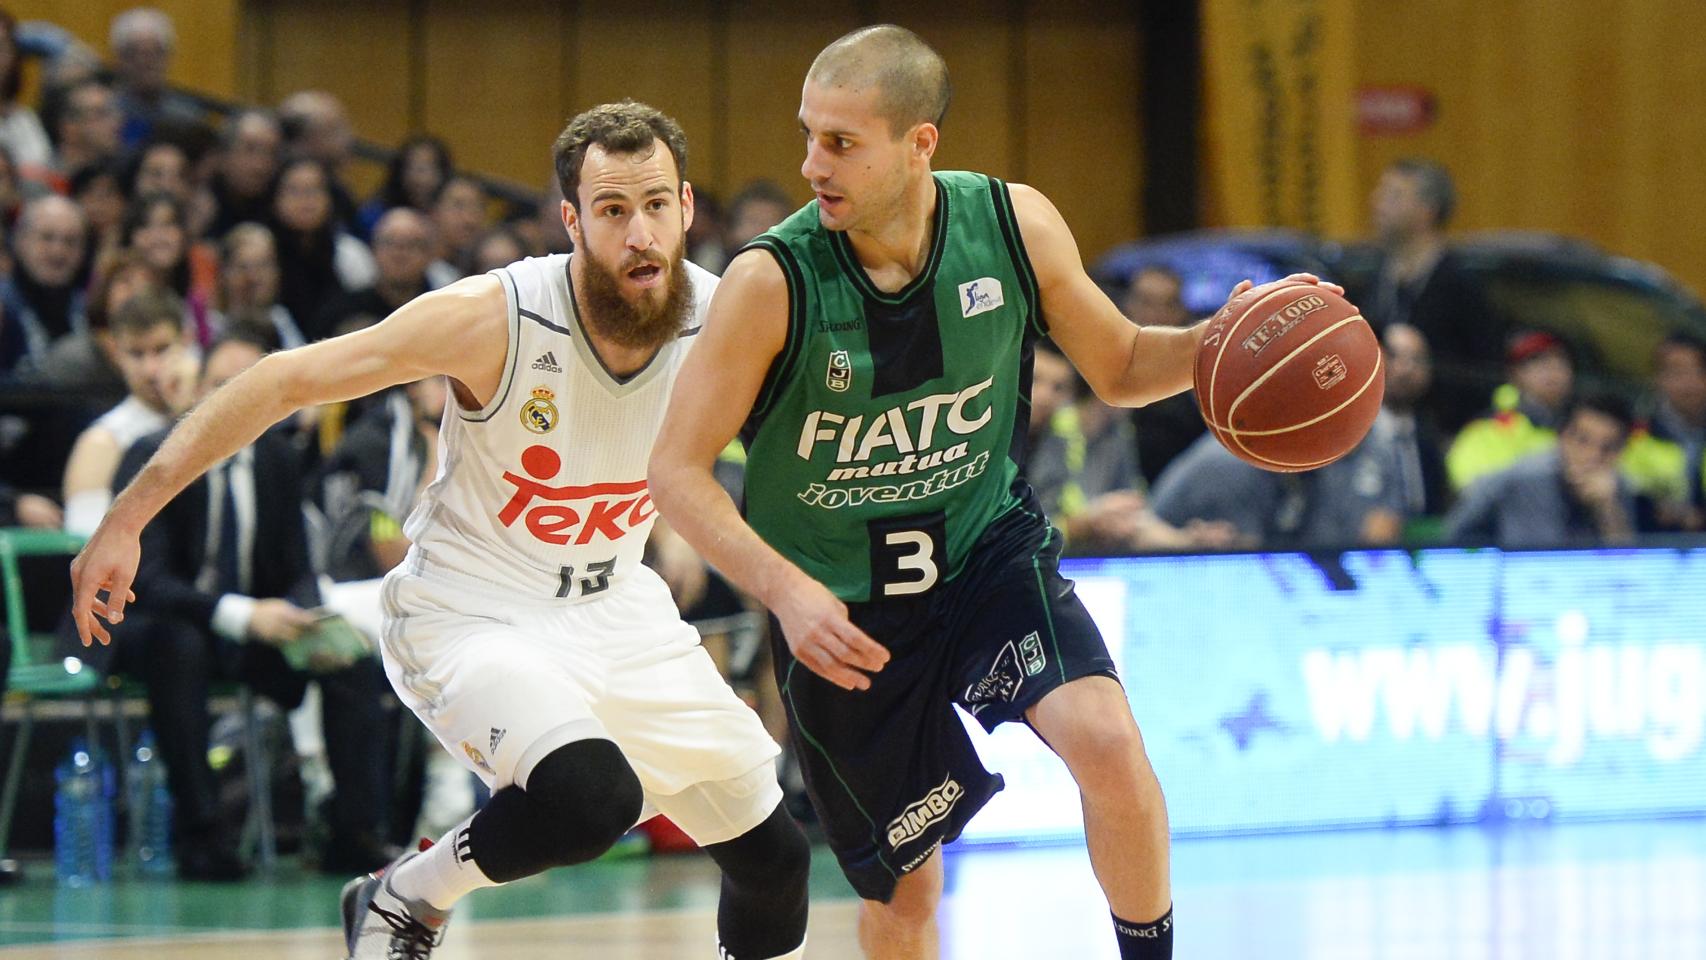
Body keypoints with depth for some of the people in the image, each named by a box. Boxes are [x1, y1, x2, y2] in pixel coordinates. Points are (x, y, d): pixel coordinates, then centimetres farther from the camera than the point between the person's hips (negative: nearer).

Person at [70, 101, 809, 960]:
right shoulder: (495, 318, -25)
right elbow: (286, 380, -21)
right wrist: (125, 519, -22)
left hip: (615, 606, 6)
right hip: (469, 616, -6)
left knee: (773, 857, 8)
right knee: (593, 797, -33)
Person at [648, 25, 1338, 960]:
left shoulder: (1015, 226, -14)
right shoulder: (771, 283, -22)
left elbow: (1119, 368, 3)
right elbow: (678, 469, -16)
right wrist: (785, 590, -31)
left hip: (986, 543, 1)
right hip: (841, 605, -1)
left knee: (1109, 745, -24)